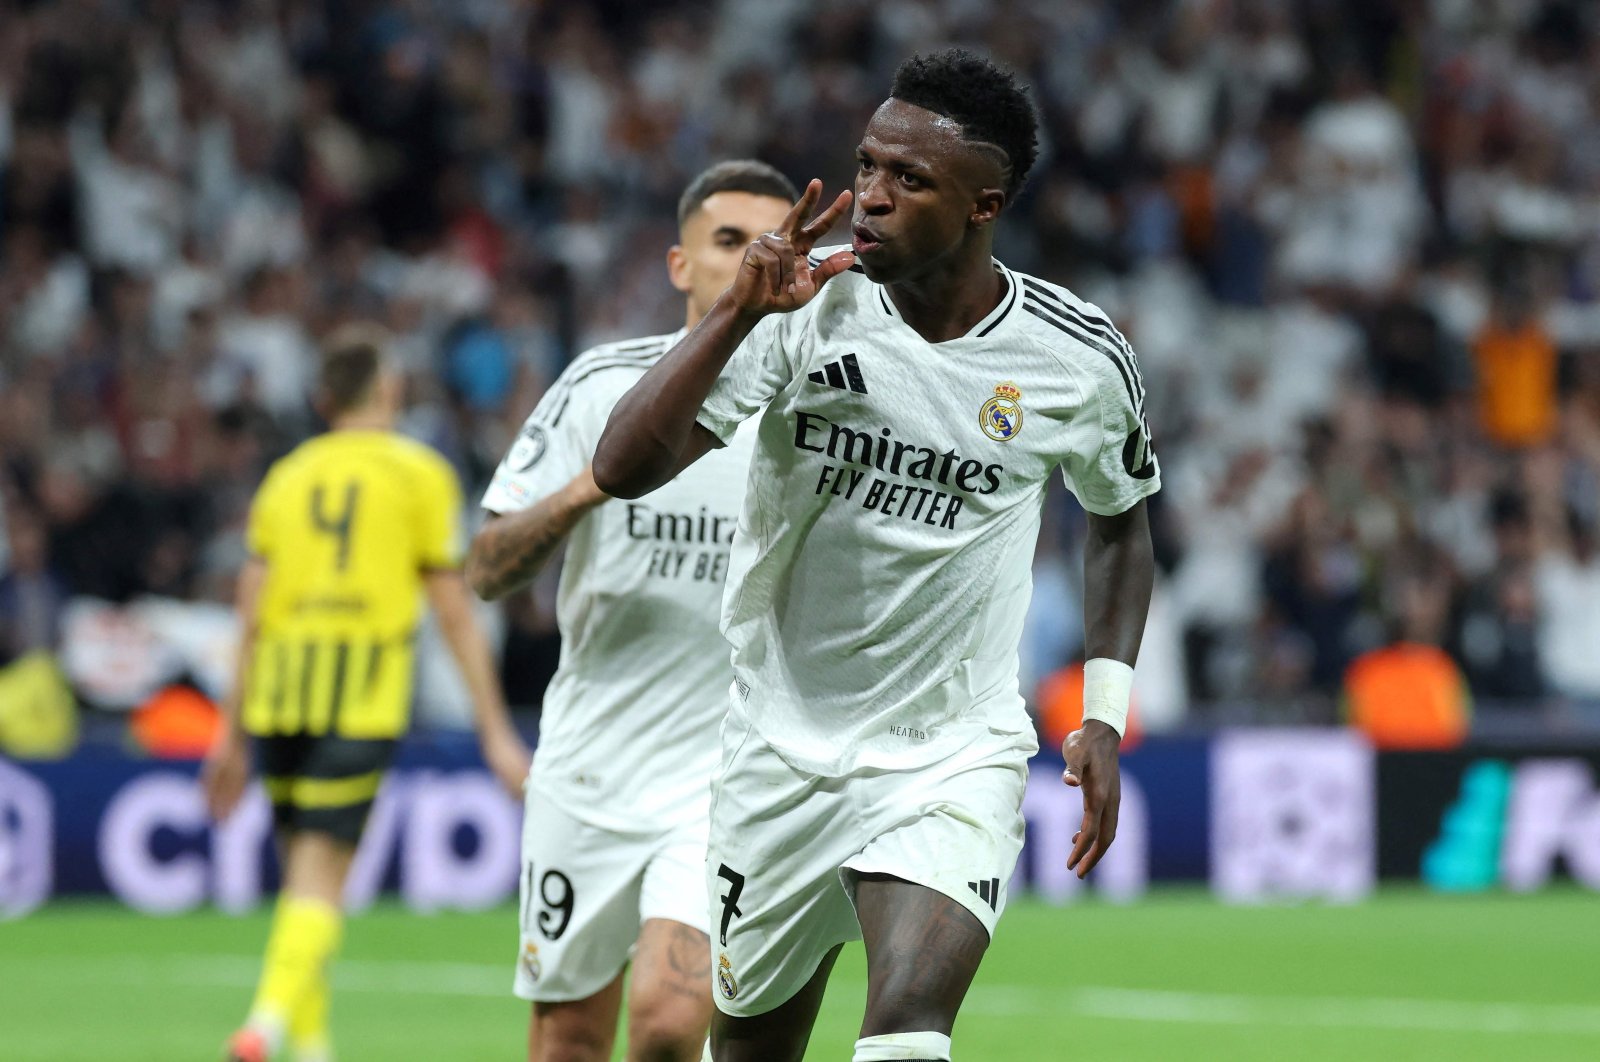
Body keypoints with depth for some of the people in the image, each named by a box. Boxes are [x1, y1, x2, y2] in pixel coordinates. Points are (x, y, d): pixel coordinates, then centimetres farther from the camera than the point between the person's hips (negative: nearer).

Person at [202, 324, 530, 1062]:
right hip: (361, 697, -4)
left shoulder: (287, 477, 15)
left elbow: (252, 614, 12)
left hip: (278, 696, 4)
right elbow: (454, 612, 2)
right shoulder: (418, 474, 5)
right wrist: (496, 731, 5)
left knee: (303, 869, 15)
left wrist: (233, 733, 18)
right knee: (321, 876, -9)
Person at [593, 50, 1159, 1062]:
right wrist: (738, 313, -29)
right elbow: (623, 469, -18)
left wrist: (1105, 717, 6)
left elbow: (1121, 516, 14)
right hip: (784, 744, 2)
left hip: (957, 755, -2)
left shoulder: (1079, 359, -7)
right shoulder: (806, 303, -10)